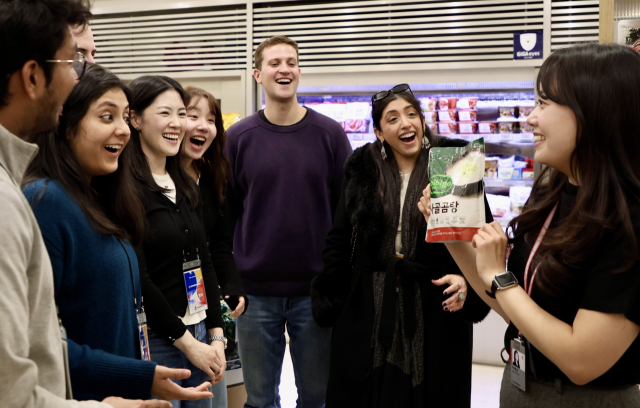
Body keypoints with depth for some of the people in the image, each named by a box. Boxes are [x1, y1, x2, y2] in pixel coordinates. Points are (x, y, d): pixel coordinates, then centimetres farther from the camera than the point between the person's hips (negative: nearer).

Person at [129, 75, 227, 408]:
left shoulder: (186, 186, 13)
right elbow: (138, 278, -15)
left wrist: (216, 335, 5)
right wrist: (187, 342, -11)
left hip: (200, 335, 7)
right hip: (156, 340, -7)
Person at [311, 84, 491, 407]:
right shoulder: (363, 171, 5)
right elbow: (339, 241, 11)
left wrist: (465, 280, -18)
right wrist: (330, 301, 6)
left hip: (436, 311, -2)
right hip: (368, 312, 2)